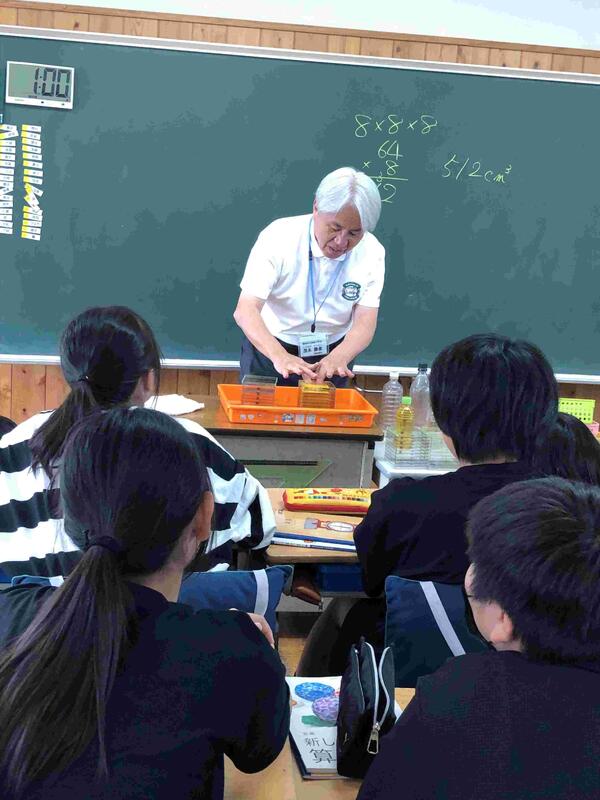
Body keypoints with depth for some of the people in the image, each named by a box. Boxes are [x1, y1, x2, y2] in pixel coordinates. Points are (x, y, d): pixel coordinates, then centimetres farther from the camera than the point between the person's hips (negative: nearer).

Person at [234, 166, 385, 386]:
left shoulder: (372, 253, -12)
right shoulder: (278, 236, -20)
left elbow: (365, 323, -17)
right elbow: (245, 310, -27)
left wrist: (339, 357, -38)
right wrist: (279, 356, -44)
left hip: (332, 354, 2)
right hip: (269, 348, -2)